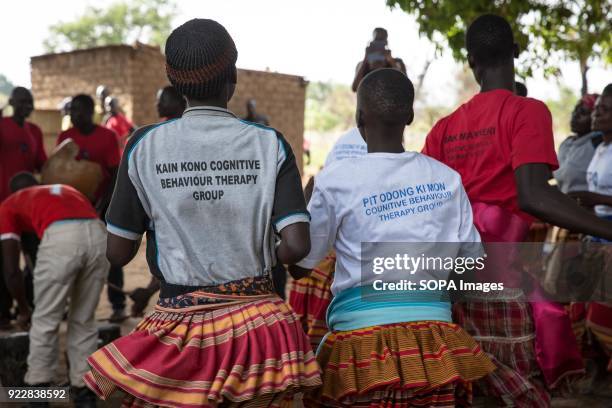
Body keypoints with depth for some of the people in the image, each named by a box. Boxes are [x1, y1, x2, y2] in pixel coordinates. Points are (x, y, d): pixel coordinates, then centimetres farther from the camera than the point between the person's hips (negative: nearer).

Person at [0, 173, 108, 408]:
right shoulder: (66, 190, 41)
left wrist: (24, 310, 37)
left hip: (61, 237, -4)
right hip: (98, 234, 4)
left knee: (45, 321, 14)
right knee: (84, 321, 20)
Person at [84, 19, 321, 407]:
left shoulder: (145, 146, -6)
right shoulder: (269, 143, -6)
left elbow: (118, 253, -1)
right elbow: (297, 246, -11)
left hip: (180, 326, 0)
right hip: (257, 323, 0)